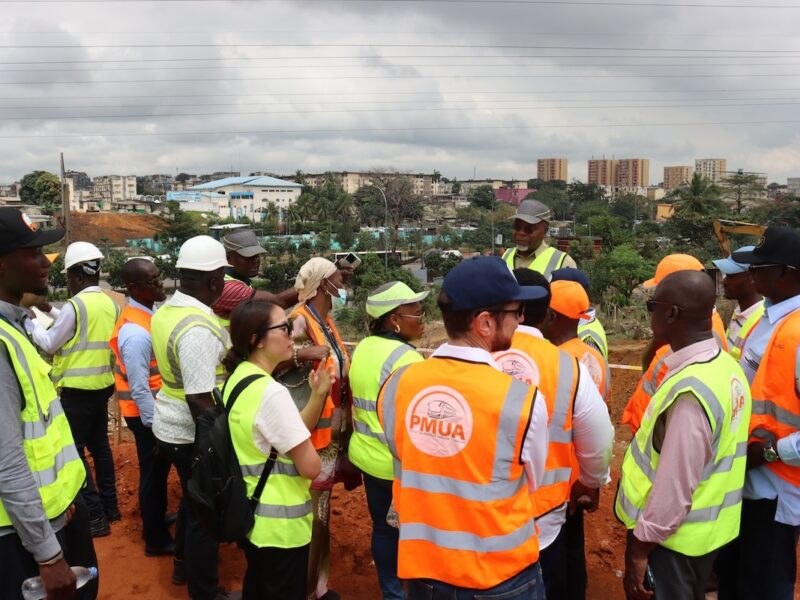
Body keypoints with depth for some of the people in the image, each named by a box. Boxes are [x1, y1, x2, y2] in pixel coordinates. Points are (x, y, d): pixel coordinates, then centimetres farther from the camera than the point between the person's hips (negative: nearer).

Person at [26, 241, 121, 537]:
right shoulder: (110, 304, 5)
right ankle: (110, 506, 27)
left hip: (77, 390, -7)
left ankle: (95, 516, 2)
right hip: (102, 385, 8)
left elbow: (50, 344, -6)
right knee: (99, 445, 18)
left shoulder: (74, 306, -16)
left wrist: (31, 324, 10)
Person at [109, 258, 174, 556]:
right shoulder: (136, 332, -28)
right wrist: (155, 424, -20)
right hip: (145, 412, -9)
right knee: (153, 472, 7)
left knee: (158, 469, 24)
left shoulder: (145, 314, 2)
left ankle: (157, 520, 44)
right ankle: (156, 540, 24)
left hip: (154, 408, 9)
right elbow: (140, 389, -26)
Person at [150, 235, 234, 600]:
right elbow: (199, 401, -29)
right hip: (192, 434, -9)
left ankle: (184, 563, 47)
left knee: (193, 499, 27)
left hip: (169, 425, 9)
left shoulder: (165, 310, 1)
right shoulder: (198, 329, -28)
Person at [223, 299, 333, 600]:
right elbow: (310, 467, -22)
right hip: (280, 523, -9)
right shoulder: (271, 392, -27)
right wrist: (310, 455, -1)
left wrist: (318, 395, -3)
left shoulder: (236, 378, 1)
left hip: (250, 510, 9)